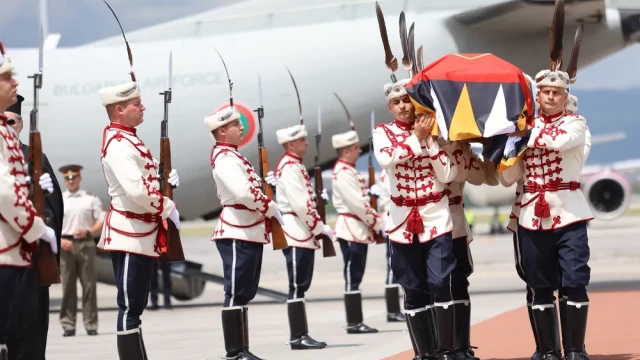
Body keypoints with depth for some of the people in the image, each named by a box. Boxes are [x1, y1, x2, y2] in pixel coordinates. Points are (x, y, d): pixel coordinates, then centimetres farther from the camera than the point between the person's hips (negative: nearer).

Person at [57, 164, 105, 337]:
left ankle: (91, 325, 2)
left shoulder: (91, 198, 8)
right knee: (68, 286, 0)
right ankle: (68, 325, 3)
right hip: (66, 245, 0)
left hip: (86, 244, 0)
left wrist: (88, 232, -13)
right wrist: (60, 240, -10)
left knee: (89, 285, -1)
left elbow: (102, 222, 4)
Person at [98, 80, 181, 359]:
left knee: (136, 304, 12)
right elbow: (136, 190, -28)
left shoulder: (128, 140, 14)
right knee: (130, 306, -7)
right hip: (129, 234, -10)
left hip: (141, 234, 10)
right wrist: (168, 209, -15)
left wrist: (166, 182, 3)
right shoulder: (117, 144, -17)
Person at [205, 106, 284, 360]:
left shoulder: (232, 155, 18)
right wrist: (272, 209, -14)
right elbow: (243, 193, -25)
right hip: (237, 234, -10)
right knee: (236, 294, -7)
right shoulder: (224, 157, -14)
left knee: (245, 294, 12)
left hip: (250, 232, 10)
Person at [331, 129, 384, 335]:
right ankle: (354, 323, -6)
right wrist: (376, 222, -11)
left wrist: (374, 220, 9)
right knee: (352, 277, -7)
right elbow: (356, 203, -20)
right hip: (351, 229, -10)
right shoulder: (343, 172, -15)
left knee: (355, 277, 10)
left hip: (359, 229, 10)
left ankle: (356, 322, 12)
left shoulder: (349, 170, 17)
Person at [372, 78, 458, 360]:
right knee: (414, 290, 2)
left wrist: (430, 139, -11)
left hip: (436, 218, -1)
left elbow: (448, 174, -7)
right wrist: (416, 137, -16)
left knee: (440, 284, -12)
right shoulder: (383, 133, 4)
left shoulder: (433, 131, 5)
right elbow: (386, 159, -19)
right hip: (404, 221, 1)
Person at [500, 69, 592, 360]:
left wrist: (526, 133, -11)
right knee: (541, 287, 4)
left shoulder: (575, 123, 3)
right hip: (533, 215, 3)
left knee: (574, 282, -7)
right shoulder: (525, 126, 11)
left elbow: (559, 140, -22)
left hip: (568, 212, -3)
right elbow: (508, 178, 7)